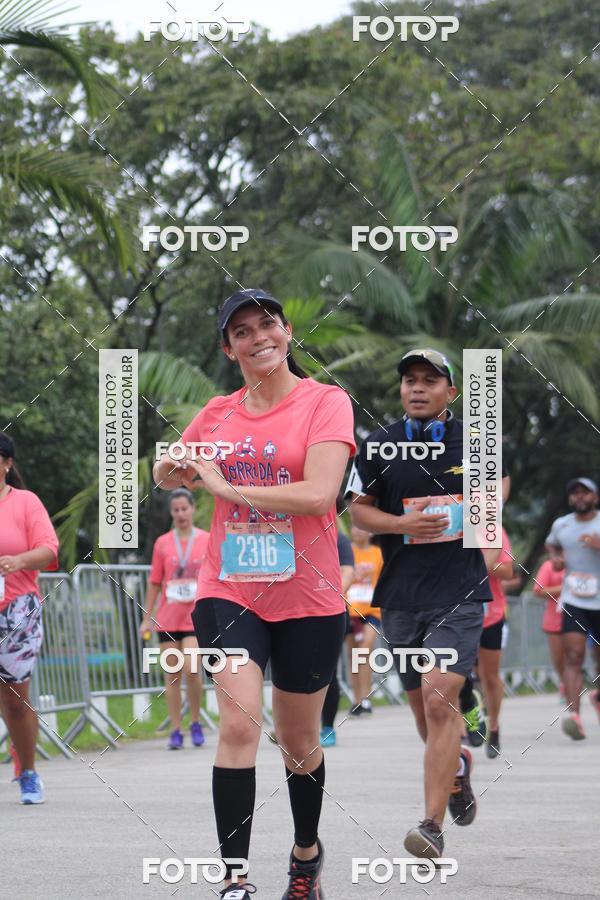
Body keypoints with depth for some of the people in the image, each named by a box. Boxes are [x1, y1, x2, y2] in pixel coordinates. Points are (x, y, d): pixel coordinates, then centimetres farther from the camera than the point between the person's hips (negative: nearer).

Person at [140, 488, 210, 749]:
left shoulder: (207, 541, 3)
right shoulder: (162, 543, 6)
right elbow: (154, 583, 10)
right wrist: (147, 617, 8)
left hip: (196, 617, -2)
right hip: (167, 618, 2)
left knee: (191, 669, -15)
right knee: (172, 674, 2)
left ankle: (195, 723, 4)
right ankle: (176, 731, 7)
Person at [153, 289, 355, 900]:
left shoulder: (326, 403, -7)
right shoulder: (218, 413, 7)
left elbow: (319, 494, -20)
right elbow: (164, 475, 24)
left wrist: (225, 485, -15)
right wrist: (175, 468, 1)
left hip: (308, 598, -2)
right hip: (229, 592, 2)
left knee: (299, 743, 12)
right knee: (239, 723, -18)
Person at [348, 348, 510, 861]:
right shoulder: (379, 446, 2)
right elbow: (359, 509, 5)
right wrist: (402, 523, -12)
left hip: (460, 592, -2)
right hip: (401, 595, 3)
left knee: (440, 702, -17)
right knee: (422, 704, 13)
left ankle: (433, 826, -18)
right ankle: (458, 762, 47)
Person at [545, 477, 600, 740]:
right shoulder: (561, 525, 9)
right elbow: (551, 544, 30)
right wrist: (555, 557, 8)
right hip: (574, 601, 1)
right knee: (573, 657, -16)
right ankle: (574, 715, -27)